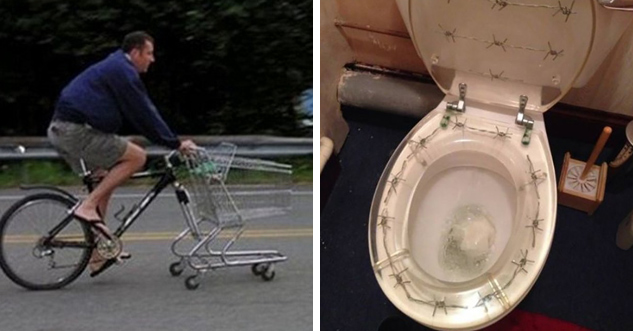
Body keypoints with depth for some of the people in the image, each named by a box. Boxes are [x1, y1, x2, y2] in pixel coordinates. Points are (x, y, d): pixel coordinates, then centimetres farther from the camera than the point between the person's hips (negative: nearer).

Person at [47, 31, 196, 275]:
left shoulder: (115, 68, 23)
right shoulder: (123, 71, -10)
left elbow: (141, 112, 25)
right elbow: (143, 114, -13)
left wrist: (170, 140, 21)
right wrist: (175, 143, -8)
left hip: (61, 129, 11)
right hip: (76, 131, -11)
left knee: (106, 180, 18)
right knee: (136, 157, -11)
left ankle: (98, 255, 19)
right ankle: (88, 207, -11)